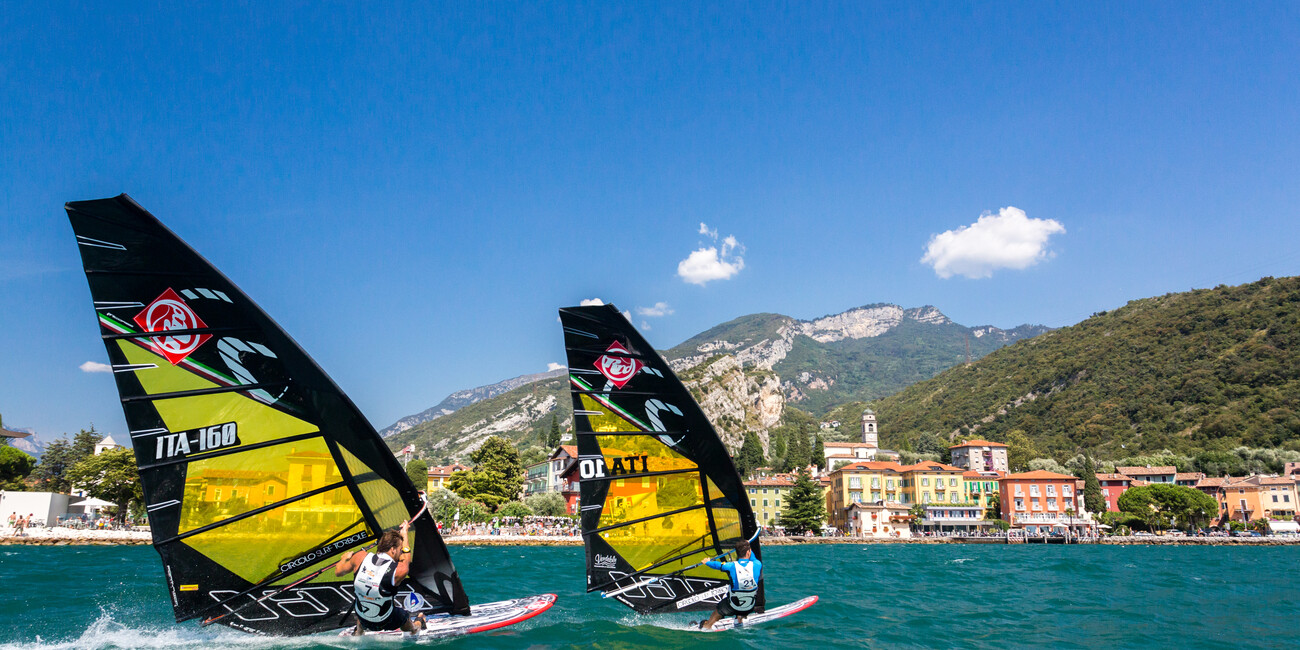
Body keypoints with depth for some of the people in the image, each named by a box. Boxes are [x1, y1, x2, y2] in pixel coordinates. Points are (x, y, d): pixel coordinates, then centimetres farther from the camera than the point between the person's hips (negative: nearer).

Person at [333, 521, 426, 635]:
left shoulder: (360, 557, -19)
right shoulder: (400, 570, -25)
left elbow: (338, 572, 1)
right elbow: (406, 557, 0)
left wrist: (344, 558, 23)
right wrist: (404, 533, 15)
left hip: (362, 620, 3)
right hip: (387, 621, -3)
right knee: (410, 628, 31)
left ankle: (359, 632, 53)